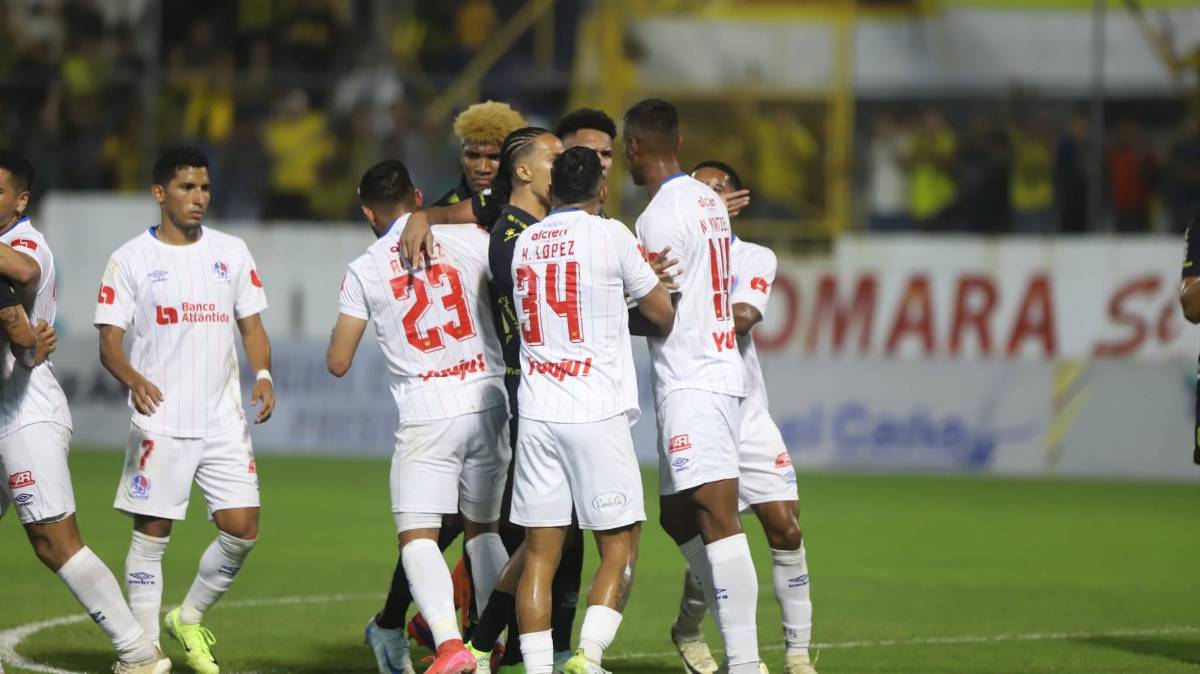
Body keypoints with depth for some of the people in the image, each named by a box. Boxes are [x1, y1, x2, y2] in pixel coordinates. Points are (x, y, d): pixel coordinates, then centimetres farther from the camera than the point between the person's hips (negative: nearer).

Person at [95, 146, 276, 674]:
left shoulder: (232, 252, 10)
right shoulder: (131, 260, -1)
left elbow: (251, 327, 13)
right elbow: (109, 343, -4)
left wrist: (263, 376, -7)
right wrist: (133, 379, -25)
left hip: (224, 421, 3)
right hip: (160, 423, -3)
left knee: (242, 530, -3)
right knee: (151, 534, -2)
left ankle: (189, 620, 19)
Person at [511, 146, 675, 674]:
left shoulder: (523, 242, 11)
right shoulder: (611, 235, -3)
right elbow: (664, 315, 5)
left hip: (536, 413, 4)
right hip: (597, 413, -4)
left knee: (539, 552, 4)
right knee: (619, 550, 3)